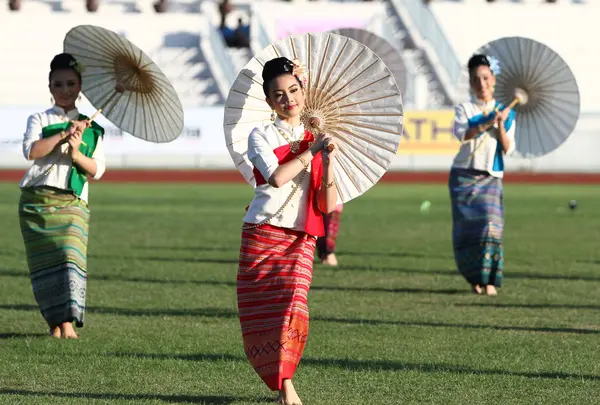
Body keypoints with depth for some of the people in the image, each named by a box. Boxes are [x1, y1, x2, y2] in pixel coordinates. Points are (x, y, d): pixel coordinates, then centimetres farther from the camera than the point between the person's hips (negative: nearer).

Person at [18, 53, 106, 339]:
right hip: (37, 197, 0)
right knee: (45, 261, -2)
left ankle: (68, 322, -20)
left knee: (71, 254, -16)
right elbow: (30, 150, -11)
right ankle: (55, 322, 6)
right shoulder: (39, 120, 9)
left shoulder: (91, 128, 13)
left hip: (72, 202, 0)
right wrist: (64, 135, -14)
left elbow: (97, 170, 6)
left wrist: (76, 153, -11)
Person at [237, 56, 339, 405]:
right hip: (262, 235, -1)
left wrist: (327, 161, -10)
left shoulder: (318, 141, 10)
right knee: (262, 314, -3)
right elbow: (277, 177, -19)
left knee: (293, 305, -17)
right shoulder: (261, 137, 2)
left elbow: (329, 205, 2)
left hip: (300, 241, 1)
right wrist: (310, 151, -12)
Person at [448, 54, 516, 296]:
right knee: (467, 227, -5)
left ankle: (489, 281, -12)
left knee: (490, 224, -15)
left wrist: (500, 125, -12)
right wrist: (487, 123, -25)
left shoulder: (505, 113, 9)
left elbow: (508, 149, 2)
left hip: (491, 177, 0)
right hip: (464, 175, 0)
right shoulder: (464, 109, 5)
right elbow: (462, 134, -16)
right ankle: (475, 279, 7)